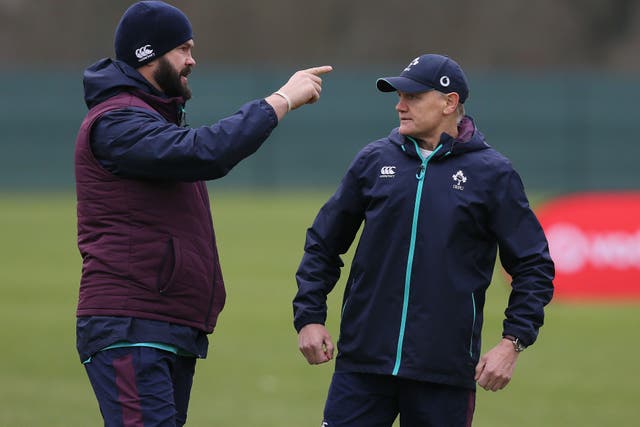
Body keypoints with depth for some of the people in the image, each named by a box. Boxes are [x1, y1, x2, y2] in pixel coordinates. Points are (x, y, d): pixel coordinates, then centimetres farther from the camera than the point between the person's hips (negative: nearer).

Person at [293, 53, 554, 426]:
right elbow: (324, 244, 15)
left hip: (444, 370, -2)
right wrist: (309, 316, 5)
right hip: (363, 360, 2)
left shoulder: (492, 174, 1)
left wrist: (513, 343, -6)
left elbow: (534, 266, 4)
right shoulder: (374, 161, 8)